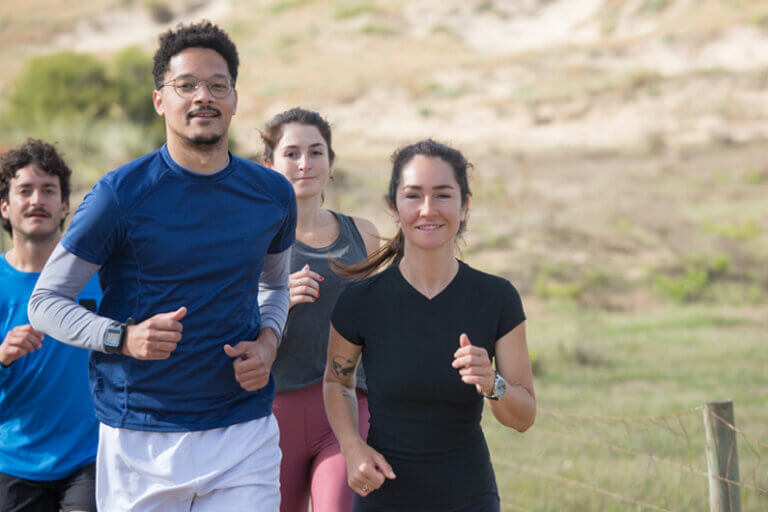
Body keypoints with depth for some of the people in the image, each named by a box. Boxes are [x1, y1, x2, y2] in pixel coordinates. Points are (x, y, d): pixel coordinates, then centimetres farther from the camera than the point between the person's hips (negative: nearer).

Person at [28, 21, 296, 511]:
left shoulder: (273, 194, 6)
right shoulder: (121, 194, -7)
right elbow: (45, 301, -3)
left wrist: (267, 342, 3)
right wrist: (124, 337, -20)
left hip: (245, 435, 3)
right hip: (140, 440, -2)